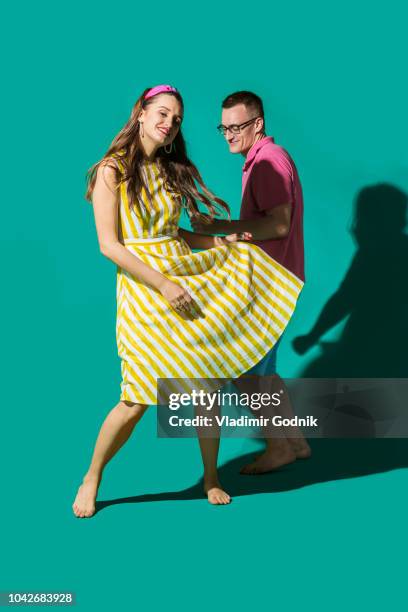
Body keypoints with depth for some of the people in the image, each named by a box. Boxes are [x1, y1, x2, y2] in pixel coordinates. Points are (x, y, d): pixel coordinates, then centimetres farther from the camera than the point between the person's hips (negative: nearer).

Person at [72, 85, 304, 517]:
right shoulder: (111, 171, -6)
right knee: (138, 399, -7)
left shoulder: (172, 171, 13)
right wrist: (163, 285, -18)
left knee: (207, 380, 3)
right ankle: (92, 479, 15)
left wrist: (221, 242, 4)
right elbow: (109, 245, -13)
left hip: (189, 274, 6)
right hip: (144, 287, -6)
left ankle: (211, 477, 22)